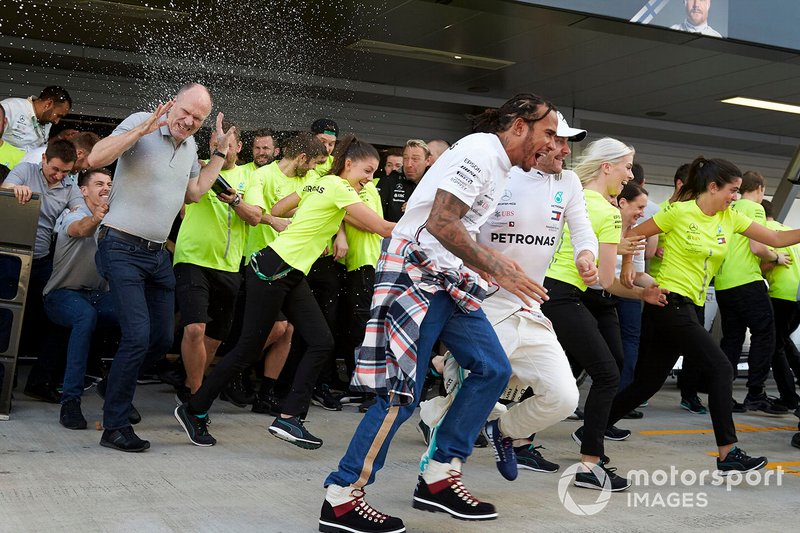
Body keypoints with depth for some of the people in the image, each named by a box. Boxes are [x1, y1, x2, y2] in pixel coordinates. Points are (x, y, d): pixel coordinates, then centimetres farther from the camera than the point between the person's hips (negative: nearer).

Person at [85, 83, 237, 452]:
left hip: (158, 254, 8)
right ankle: (114, 427, -4)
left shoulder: (190, 145, 12)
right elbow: (95, 159, -22)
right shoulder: (140, 123, -11)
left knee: (162, 340, 10)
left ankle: (117, 386, 33)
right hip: (122, 250, -8)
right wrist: (143, 129, -29)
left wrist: (220, 153, 12)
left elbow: (194, 192, 17)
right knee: (138, 336, -15)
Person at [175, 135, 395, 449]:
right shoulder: (339, 188, -12)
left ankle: (289, 418, -2)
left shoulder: (319, 184, 15)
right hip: (274, 269, -10)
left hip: (292, 275, 10)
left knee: (321, 342, -1)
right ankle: (193, 410, 12)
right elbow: (381, 227, -14)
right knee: (249, 348, -3)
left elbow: (275, 211, 21)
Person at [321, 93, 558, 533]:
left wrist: (488, 262, 18)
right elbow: (440, 222, -23)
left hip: (449, 279, 10)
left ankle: (438, 479, 11)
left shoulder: (498, 163, 18)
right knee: (403, 393, -11)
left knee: (493, 369, 5)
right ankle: (341, 497, -1)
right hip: (417, 274, -10)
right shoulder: (481, 151, -14)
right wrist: (496, 268, -20)